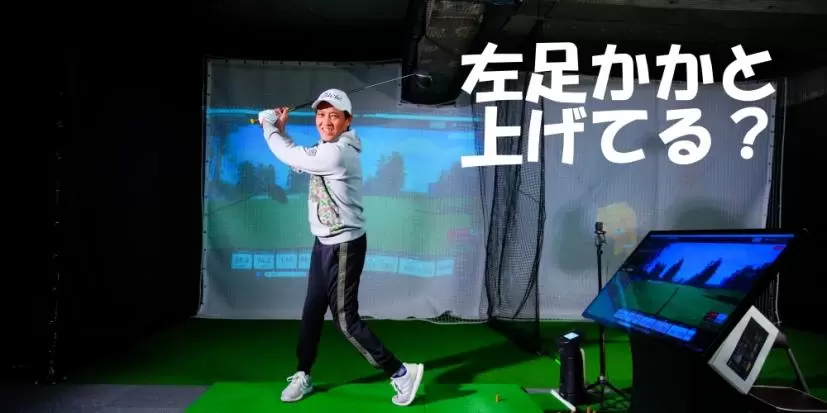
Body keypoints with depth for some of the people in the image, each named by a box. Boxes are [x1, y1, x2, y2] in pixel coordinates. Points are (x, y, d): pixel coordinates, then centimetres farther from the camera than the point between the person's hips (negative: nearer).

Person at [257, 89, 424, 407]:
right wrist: (280, 129, 8)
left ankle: (401, 372, 7)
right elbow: (297, 157, 21)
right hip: (324, 243, 10)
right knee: (312, 311, 16)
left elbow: (290, 157, -16)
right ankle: (303, 376, 31)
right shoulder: (326, 149, 8)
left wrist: (269, 127, 2)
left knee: (346, 319, -4)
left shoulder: (337, 153, -24)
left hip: (344, 246, -10)